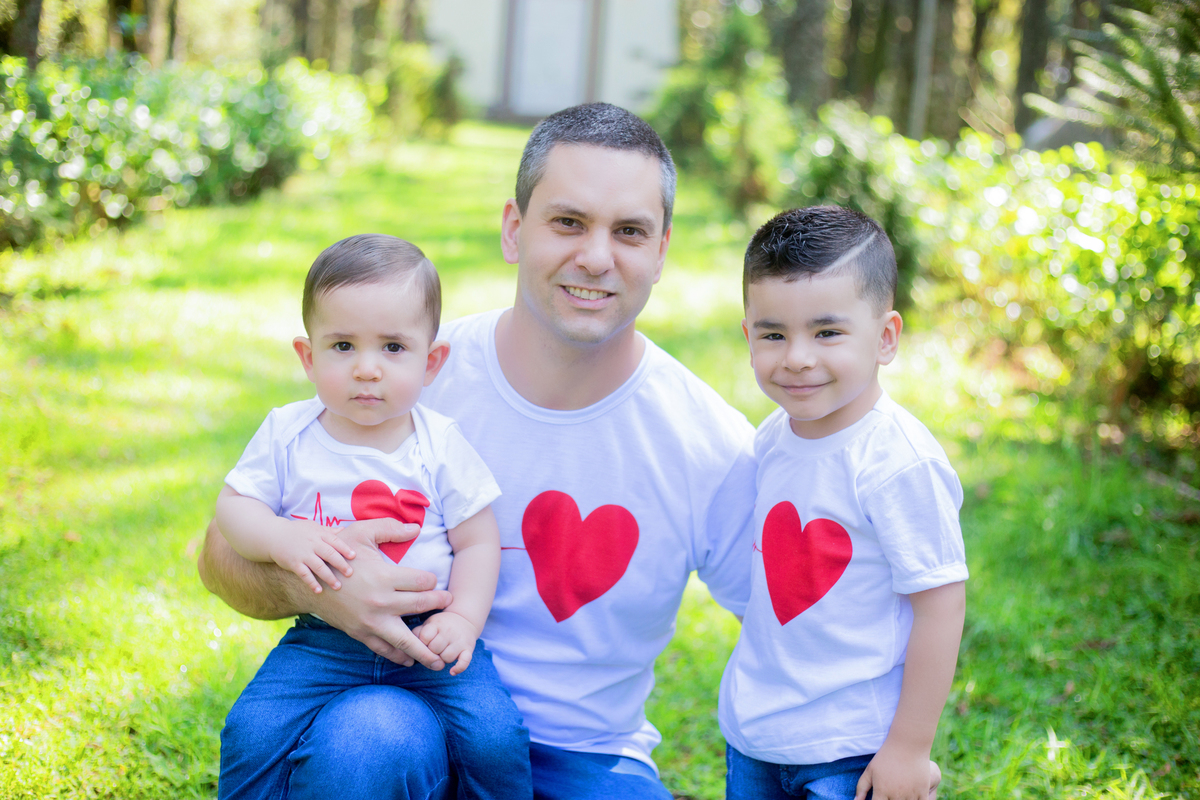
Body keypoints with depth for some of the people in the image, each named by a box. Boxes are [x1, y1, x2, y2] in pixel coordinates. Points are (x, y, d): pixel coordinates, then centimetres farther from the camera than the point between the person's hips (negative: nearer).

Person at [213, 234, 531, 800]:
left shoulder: (441, 445, -3)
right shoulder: (287, 435, 0)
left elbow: (477, 543, 1)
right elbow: (233, 506, 1)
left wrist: (463, 617, -14)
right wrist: (281, 540, -20)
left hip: (426, 633, -1)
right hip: (323, 639, 1)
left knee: (495, 736, -20)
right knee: (250, 733, -19)